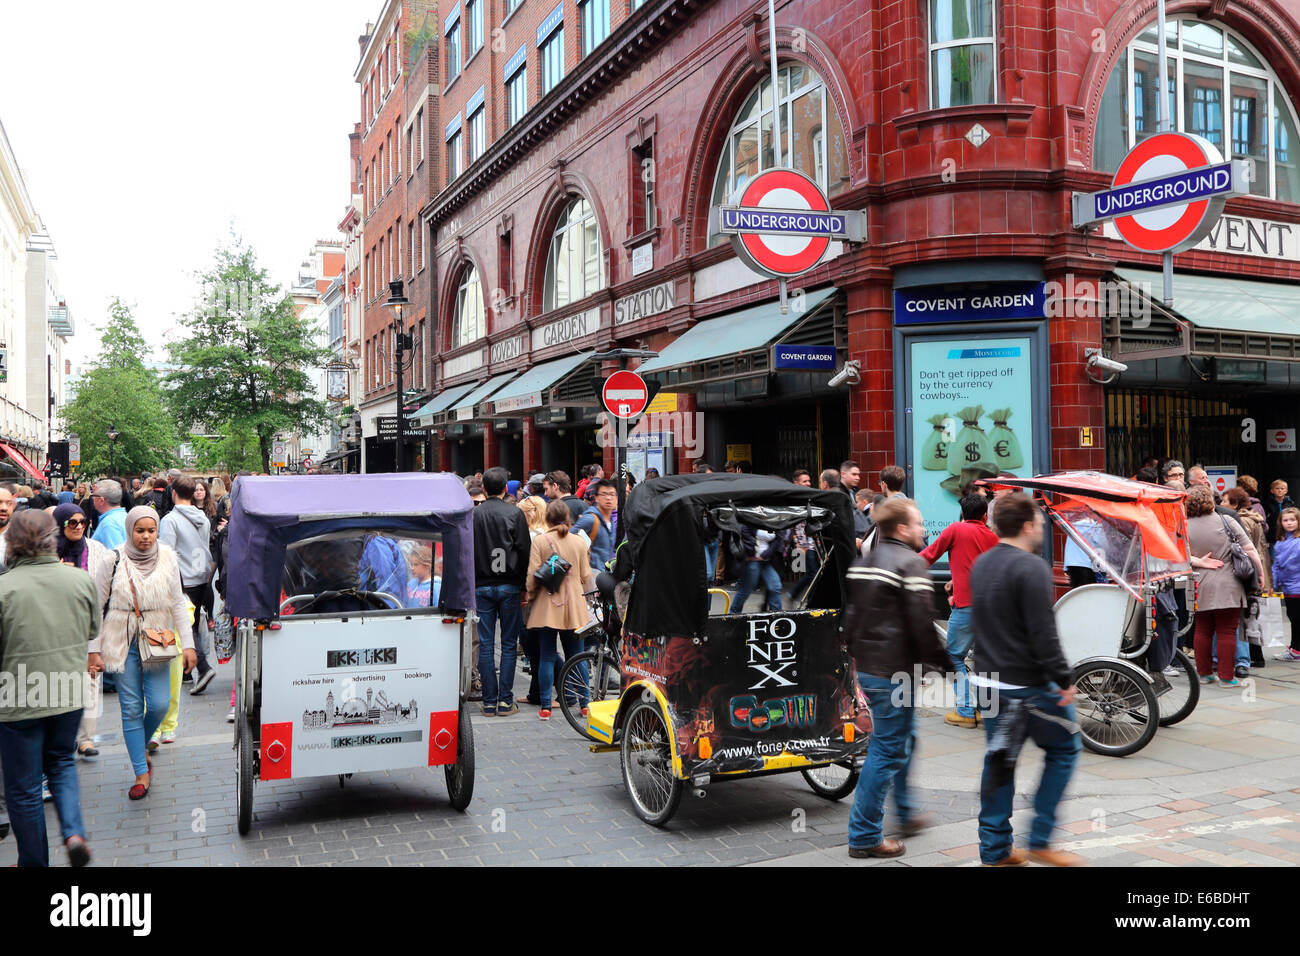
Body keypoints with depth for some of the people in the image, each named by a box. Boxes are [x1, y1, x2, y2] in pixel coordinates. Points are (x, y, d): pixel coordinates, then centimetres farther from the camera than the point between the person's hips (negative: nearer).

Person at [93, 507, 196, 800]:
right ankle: (142, 773, 8)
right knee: (131, 708, 0)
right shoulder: (115, 560, -4)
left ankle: (140, 748, 27)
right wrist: (94, 649, -2)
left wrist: (188, 644, 1)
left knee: (159, 705, -3)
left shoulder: (167, 558, 1)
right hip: (123, 643, -1)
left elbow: (178, 604, 6)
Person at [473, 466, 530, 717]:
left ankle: (489, 701, 7)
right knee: (509, 644, 5)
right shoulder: (514, 513, -6)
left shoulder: (473, 515, 1)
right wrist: (522, 584, 3)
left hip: (482, 586, 2)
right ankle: (505, 700, 3)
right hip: (508, 586, -2)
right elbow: (524, 551, -7)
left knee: (485, 645, 5)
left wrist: (472, 584, 13)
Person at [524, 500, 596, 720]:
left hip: (546, 607, -2)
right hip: (574, 607, 2)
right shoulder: (579, 541, 2)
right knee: (576, 657, 10)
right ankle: (584, 704, 11)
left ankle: (545, 706, 3)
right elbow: (586, 576, 7)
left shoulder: (539, 541, -5)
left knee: (547, 657, 3)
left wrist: (530, 598, 8)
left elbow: (532, 576, -7)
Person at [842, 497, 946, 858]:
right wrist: (940, 661, -9)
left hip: (867, 666, 9)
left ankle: (908, 814, 38)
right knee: (888, 751, -2)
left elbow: (850, 615, 19)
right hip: (895, 672, -9)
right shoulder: (910, 563, -14)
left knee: (901, 739, 24)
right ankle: (865, 836, 3)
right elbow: (921, 623, -19)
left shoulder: (862, 563, 13)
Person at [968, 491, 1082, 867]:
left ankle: (994, 848, 16)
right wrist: (1065, 680, -16)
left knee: (999, 759, 14)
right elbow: (1043, 632, -21)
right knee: (1064, 748, 9)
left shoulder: (980, 565, 10)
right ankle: (1040, 840, 9)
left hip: (989, 679, 8)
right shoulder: (1031, 568, -17)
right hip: (1027, 683, -8)